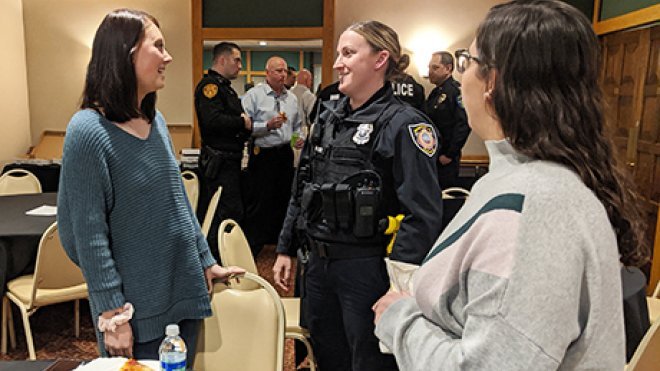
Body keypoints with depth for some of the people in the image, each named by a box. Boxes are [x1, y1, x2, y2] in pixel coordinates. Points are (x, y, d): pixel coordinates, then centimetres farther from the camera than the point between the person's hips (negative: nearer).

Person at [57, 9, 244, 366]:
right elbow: (89, 234, -17)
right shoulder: (88, 131, -17)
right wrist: (113, 314, -16)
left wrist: (206, 261, 14)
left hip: (185, 291, 7)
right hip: (138, 307, -6)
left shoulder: (155, 121, 4)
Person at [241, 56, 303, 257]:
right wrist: (268, 125, -23)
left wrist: (300, 138, 2)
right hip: (263, 155, -6)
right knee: (258, 203, -1)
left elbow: (297, 126, 22)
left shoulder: (292, 98, 13)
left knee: (283, 199, 15)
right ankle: (252, 247, 10)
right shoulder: (254, 95, -6)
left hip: (286, 154, 6)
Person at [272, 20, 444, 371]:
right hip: (318, 264, 7)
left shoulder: (403, 125, -13)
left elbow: (423, 215, -18)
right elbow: (301, 190, 14)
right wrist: (285, 249, 14)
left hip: (367, 267, -6)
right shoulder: (329, 116, 9)